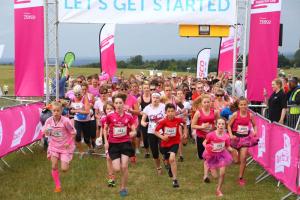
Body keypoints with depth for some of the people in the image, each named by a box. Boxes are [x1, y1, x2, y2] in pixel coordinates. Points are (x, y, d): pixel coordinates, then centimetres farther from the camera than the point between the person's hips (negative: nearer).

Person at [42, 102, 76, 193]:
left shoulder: (65, 121, -22)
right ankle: (58, 186, 13)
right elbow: (44, 132, 1)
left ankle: (68, 162, 32)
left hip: (65, 147, -3)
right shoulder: (49, 120, -11)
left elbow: (73, 133, -10)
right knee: (54, 166, -6)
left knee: (64, 169, -5)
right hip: (54, 146, 3)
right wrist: (46, 132, -21)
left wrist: (68, 143, -14)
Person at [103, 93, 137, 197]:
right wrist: (106, 141, -1)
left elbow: (134, 131, -1)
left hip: (125, 143, 0)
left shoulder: (129, 116, -5)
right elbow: (105, 129, 7)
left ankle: (123, 188, 14)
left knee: (124, 167, -6)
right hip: (113, 144, 0)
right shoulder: (110, 116, -8)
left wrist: (133, 133, -24)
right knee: (117, 169, -7)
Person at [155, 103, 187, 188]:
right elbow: (156, 131, -10)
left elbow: (184, 123, 10)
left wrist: (185, 132, 4)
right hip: (165, 143, 2)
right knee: (168, 161, 20)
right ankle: (170, 168, 58)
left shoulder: (178, 120, -14)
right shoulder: (163, 122, -16)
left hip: (175, 142, -2)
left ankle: (175, 180, -18)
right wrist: (162, 137, -25)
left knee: (172, 159, -24)